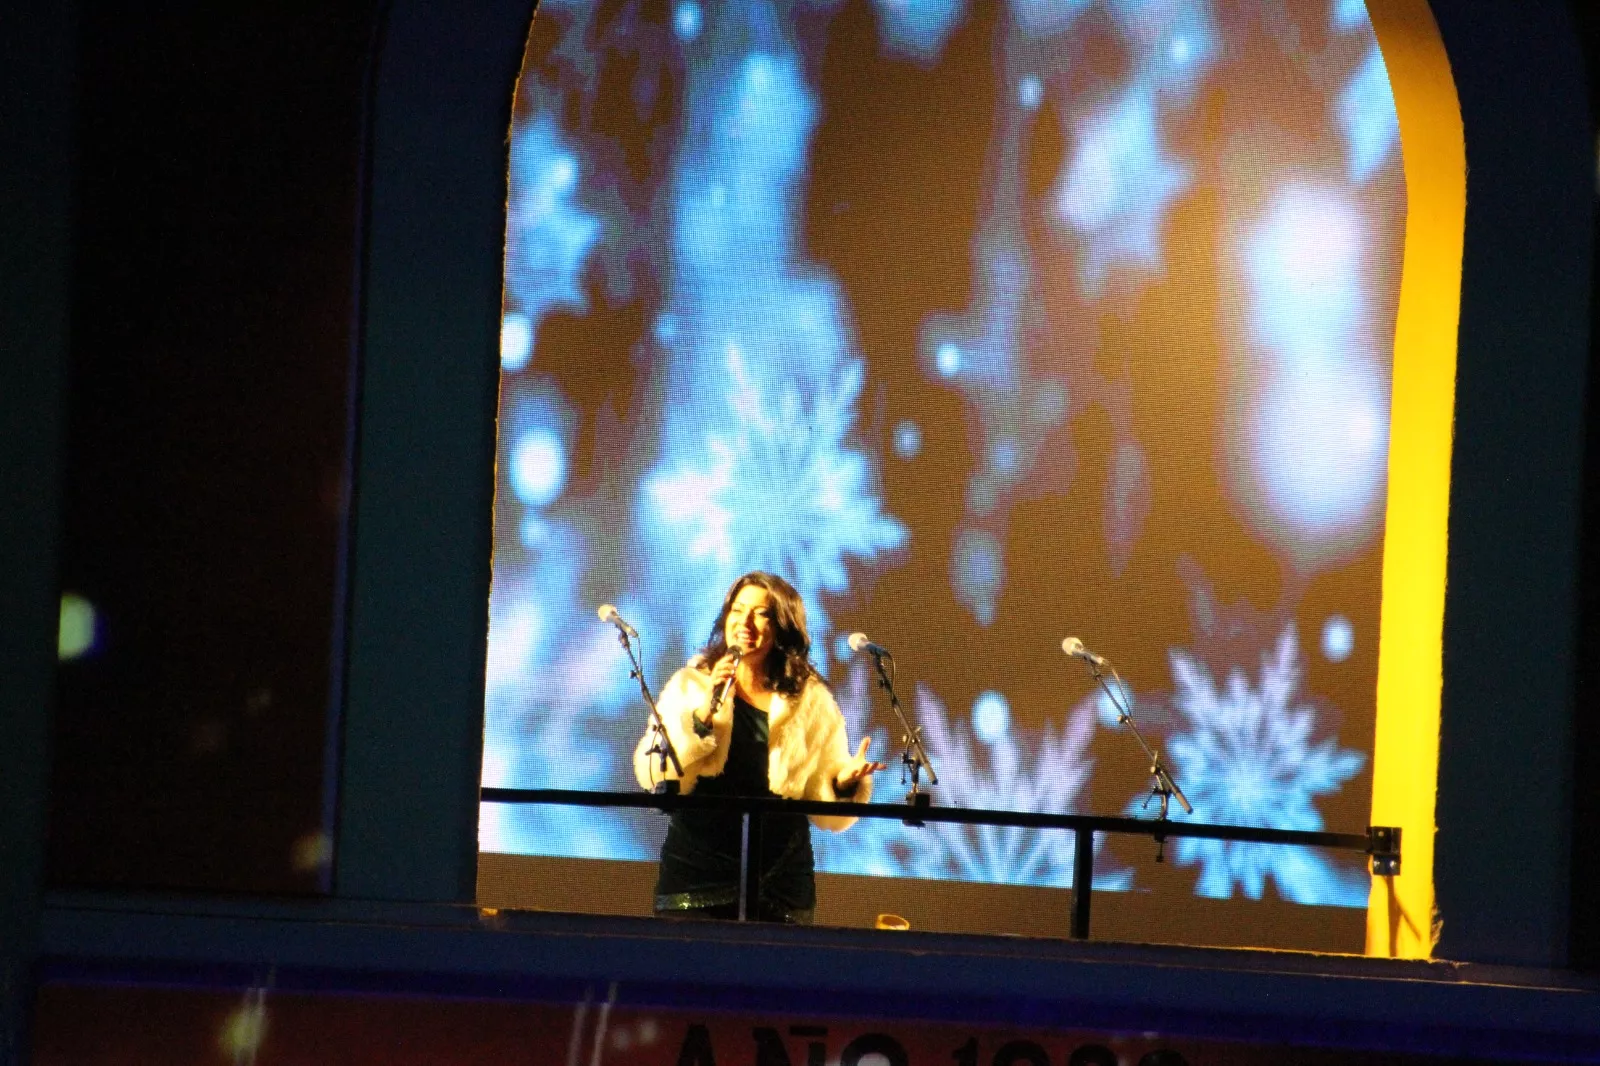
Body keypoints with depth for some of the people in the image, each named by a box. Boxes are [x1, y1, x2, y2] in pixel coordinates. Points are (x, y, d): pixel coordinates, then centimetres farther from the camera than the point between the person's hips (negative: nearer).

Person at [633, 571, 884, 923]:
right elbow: (653, 776, -6)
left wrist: (846, 783, -12)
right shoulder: (690, 686, 6)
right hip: (697, 876, -1)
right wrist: (705, 712, -15)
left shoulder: (813, 704, 8)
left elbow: (825, 808, 8)